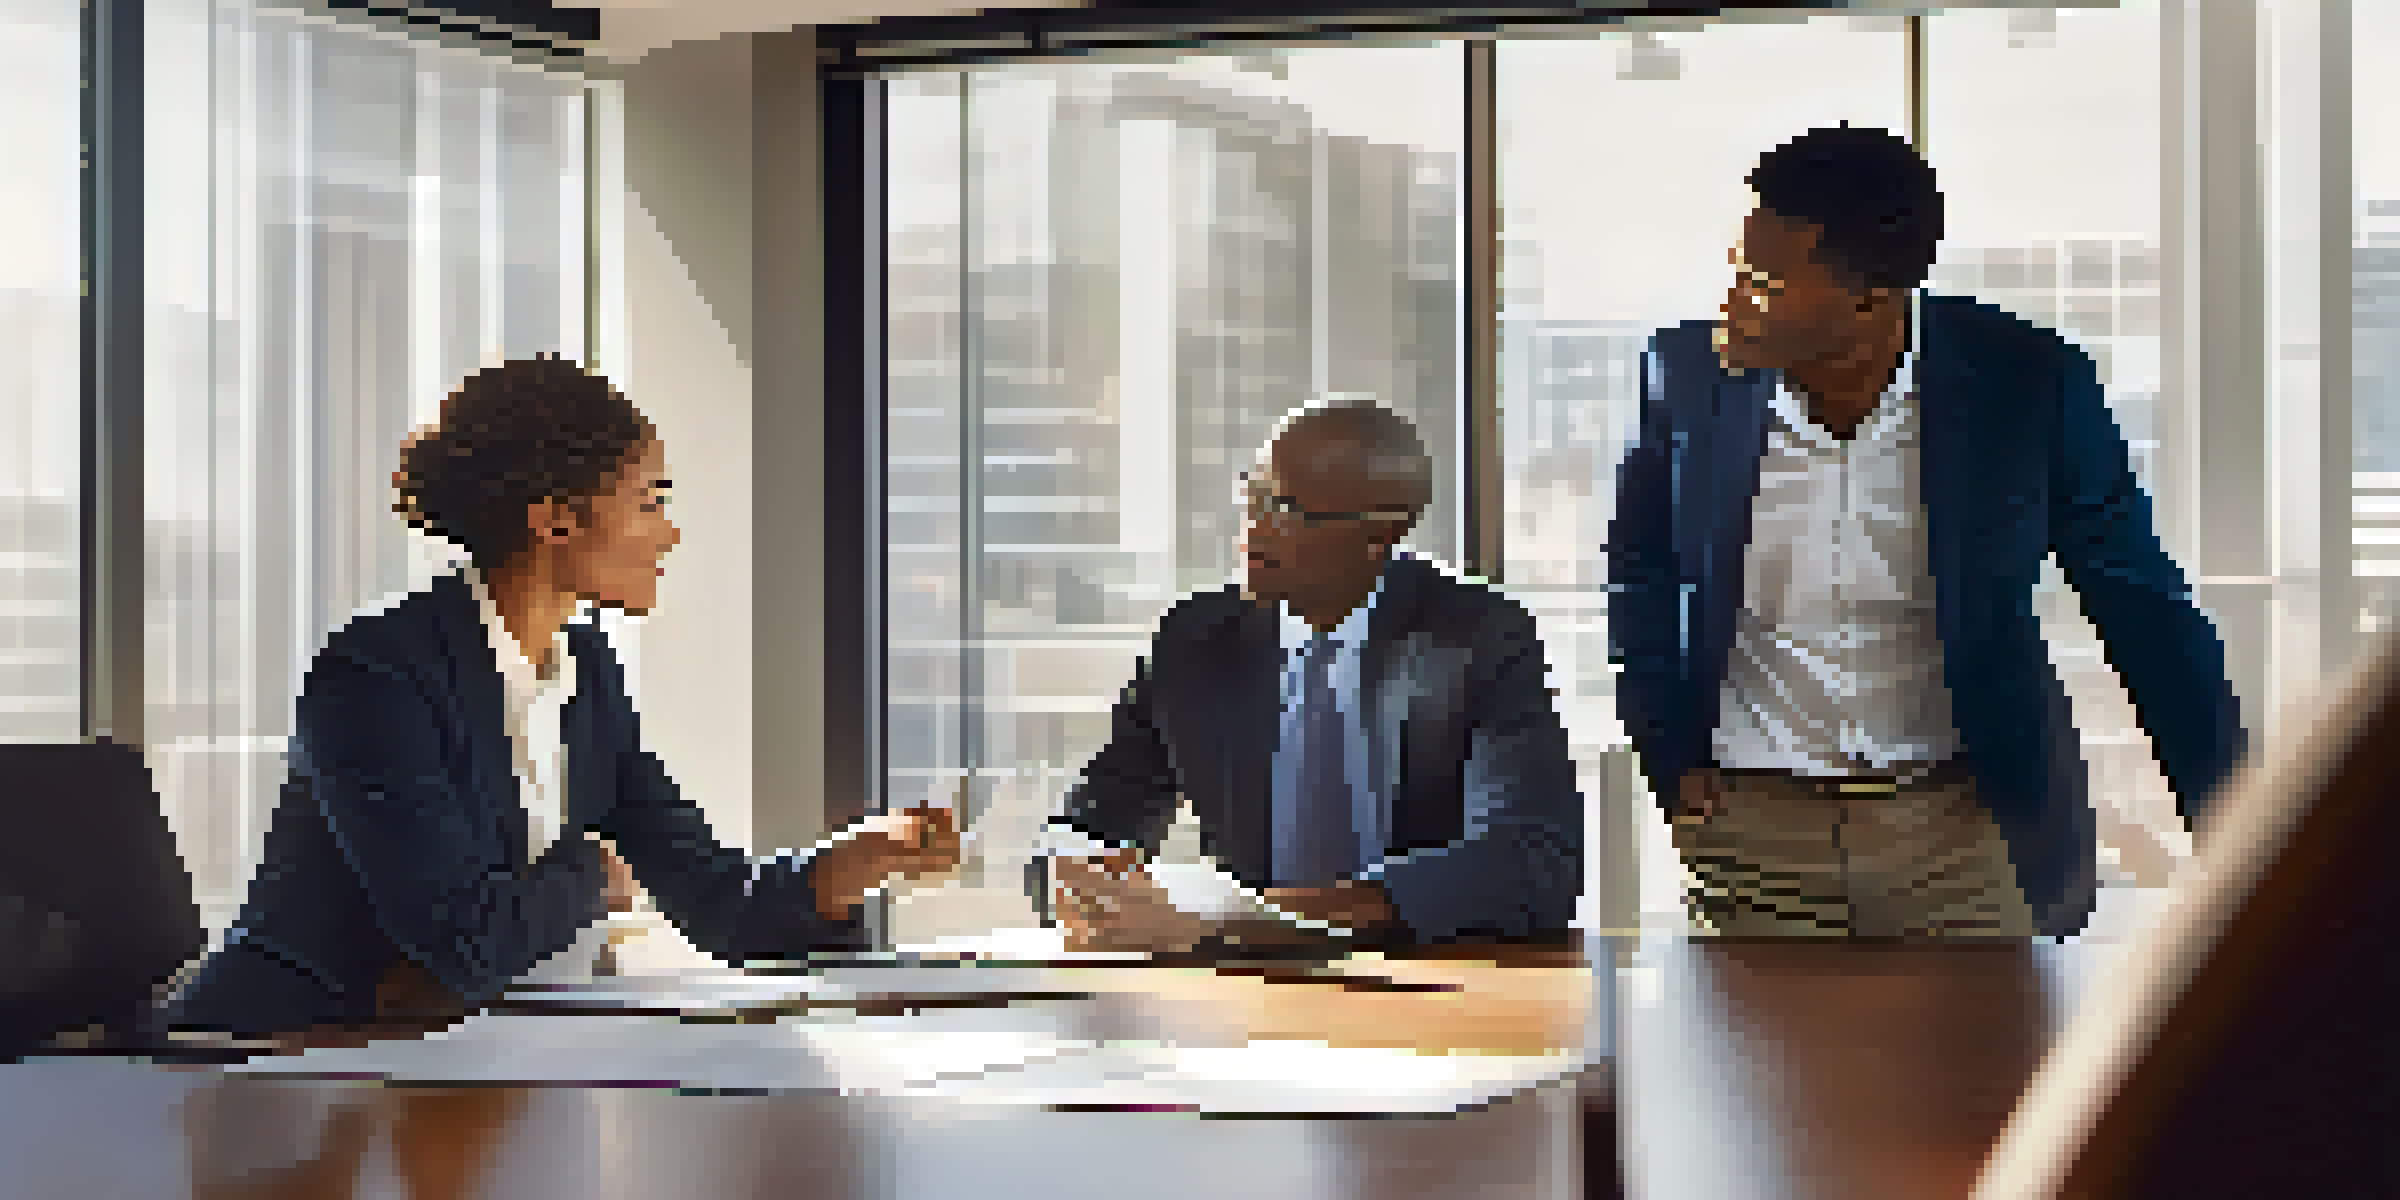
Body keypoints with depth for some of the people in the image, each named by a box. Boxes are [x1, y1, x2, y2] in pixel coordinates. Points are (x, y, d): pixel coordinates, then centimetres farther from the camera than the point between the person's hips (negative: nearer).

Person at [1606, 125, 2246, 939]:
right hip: (1753, 818, 2)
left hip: (1965, 820, -1)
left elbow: (2144, 612, -2)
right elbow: (1639, 571, 14)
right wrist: (1670, 757, 5)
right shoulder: (1690, 375, -4)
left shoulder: (2025, 388, -11)